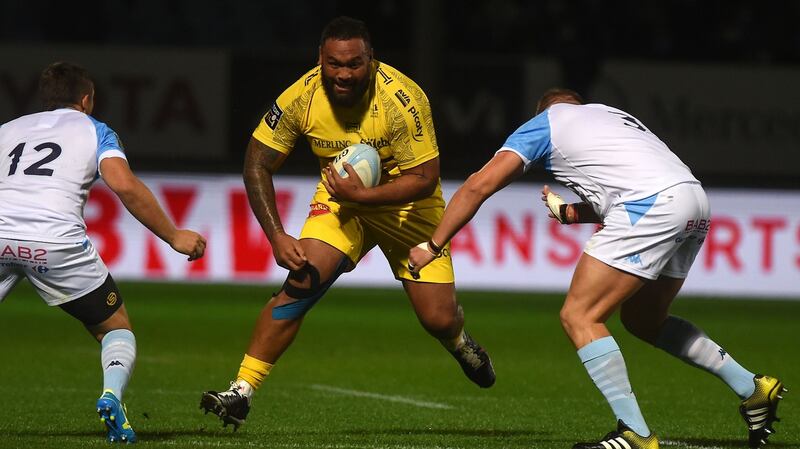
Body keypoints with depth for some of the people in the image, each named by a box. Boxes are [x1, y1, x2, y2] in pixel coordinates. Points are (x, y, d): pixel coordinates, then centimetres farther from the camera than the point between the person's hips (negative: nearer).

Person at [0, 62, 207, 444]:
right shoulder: (93, 131, 18)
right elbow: (125, 186, 1)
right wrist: (174, 237, 6)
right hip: (58, 240, -2)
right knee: (117, 328, 16)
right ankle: (112, 393, -13)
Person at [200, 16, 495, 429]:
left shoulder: (401, 100, -29)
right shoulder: (302, 96, -20)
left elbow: (424, 178, -23)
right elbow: (258, 163, -11)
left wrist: (362, 194, -34)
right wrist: (276, 236, -19)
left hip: (406, 205, -1)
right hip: (340, 199, 2)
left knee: (438, 319, -5)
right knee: (302, 281, -23)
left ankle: (461, 346, 36)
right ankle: (240, 394, -20)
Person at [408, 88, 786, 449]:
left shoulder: (543, 124, 15)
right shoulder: (609, 114, 34)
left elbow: (478, 186, 8)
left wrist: (432, 246, 14)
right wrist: (569, 212, 46)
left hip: (653, 206, -8)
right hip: (694, 201, 8)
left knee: (578, 316, -3)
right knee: (642, 319, 24)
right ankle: (752, 389, 24)